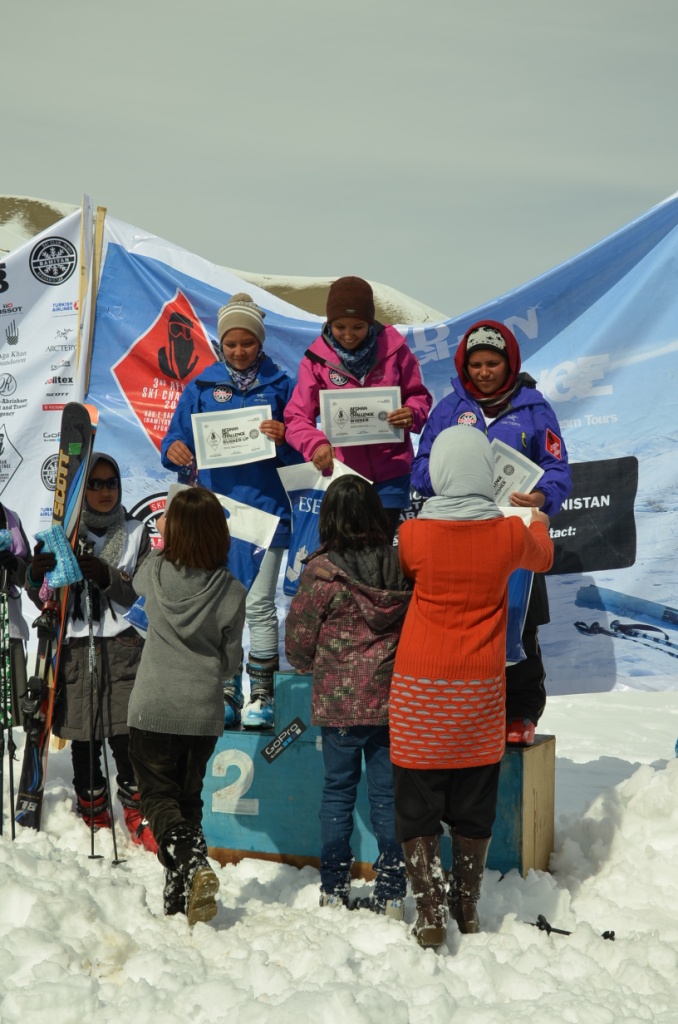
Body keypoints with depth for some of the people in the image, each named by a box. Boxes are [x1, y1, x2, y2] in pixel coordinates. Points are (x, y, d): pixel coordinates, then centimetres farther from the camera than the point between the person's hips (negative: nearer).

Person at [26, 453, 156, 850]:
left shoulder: (135, 532, 7)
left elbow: (134, 593, -2)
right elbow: (43, 599, 6)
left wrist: (106, 575, -20)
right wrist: (37, 576, -16)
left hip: (121, 646, -1)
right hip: (74, 648, 1)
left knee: (126, 735, -7)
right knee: (84, 740, 5)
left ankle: (136, 812, 7)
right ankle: (94, 813, 20)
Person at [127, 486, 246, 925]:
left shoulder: (155, 572, -8)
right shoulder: (232, 591, -10)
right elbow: (231, 661, -1)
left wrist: (163, 540, 33)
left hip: (152, 710, -1)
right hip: (203, 712, 1)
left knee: (159, 796, 8)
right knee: (188, 796, 18)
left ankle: (192, 864, -19)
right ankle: (180, 896, 16)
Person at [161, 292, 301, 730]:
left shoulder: (281, 386, 6)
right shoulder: (201, 389, 10)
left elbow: (300, 452, 4)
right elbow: (178, 439, 9)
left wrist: (284, 439, -18)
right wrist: (174, 450, -13)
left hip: (264, 509, -2)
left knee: (259, 603, -4)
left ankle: (261, 695, 3)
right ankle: (225, 696, 11)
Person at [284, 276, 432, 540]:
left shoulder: (393, 347, -2)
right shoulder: (317, 358, -3)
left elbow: (419, 397, 6)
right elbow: (297, 417, -5)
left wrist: (412, 414, -18)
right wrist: (315, 443, -27)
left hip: (390, 472, 0)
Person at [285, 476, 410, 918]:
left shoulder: (322, 571, -13)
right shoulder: (402, 565, -4)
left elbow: (298, 643, -6)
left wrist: (312, 664, 16)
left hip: (338, 701, -2)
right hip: (393, 699, 2)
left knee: (338, 791, 11)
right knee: (388, 794, 8)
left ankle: (334, 890, 15)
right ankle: (392, 894, 11)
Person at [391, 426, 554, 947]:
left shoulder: (413, 534, -12)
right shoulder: (510, 534, -7)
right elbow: (542, 557, 17)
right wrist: (539, 522, 39)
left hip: (420, 690, -2)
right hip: (481, 690, 2)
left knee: (417, 806, 7)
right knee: (474, 807, 16)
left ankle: (431, 911, 2)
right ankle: (467, 908, 25)